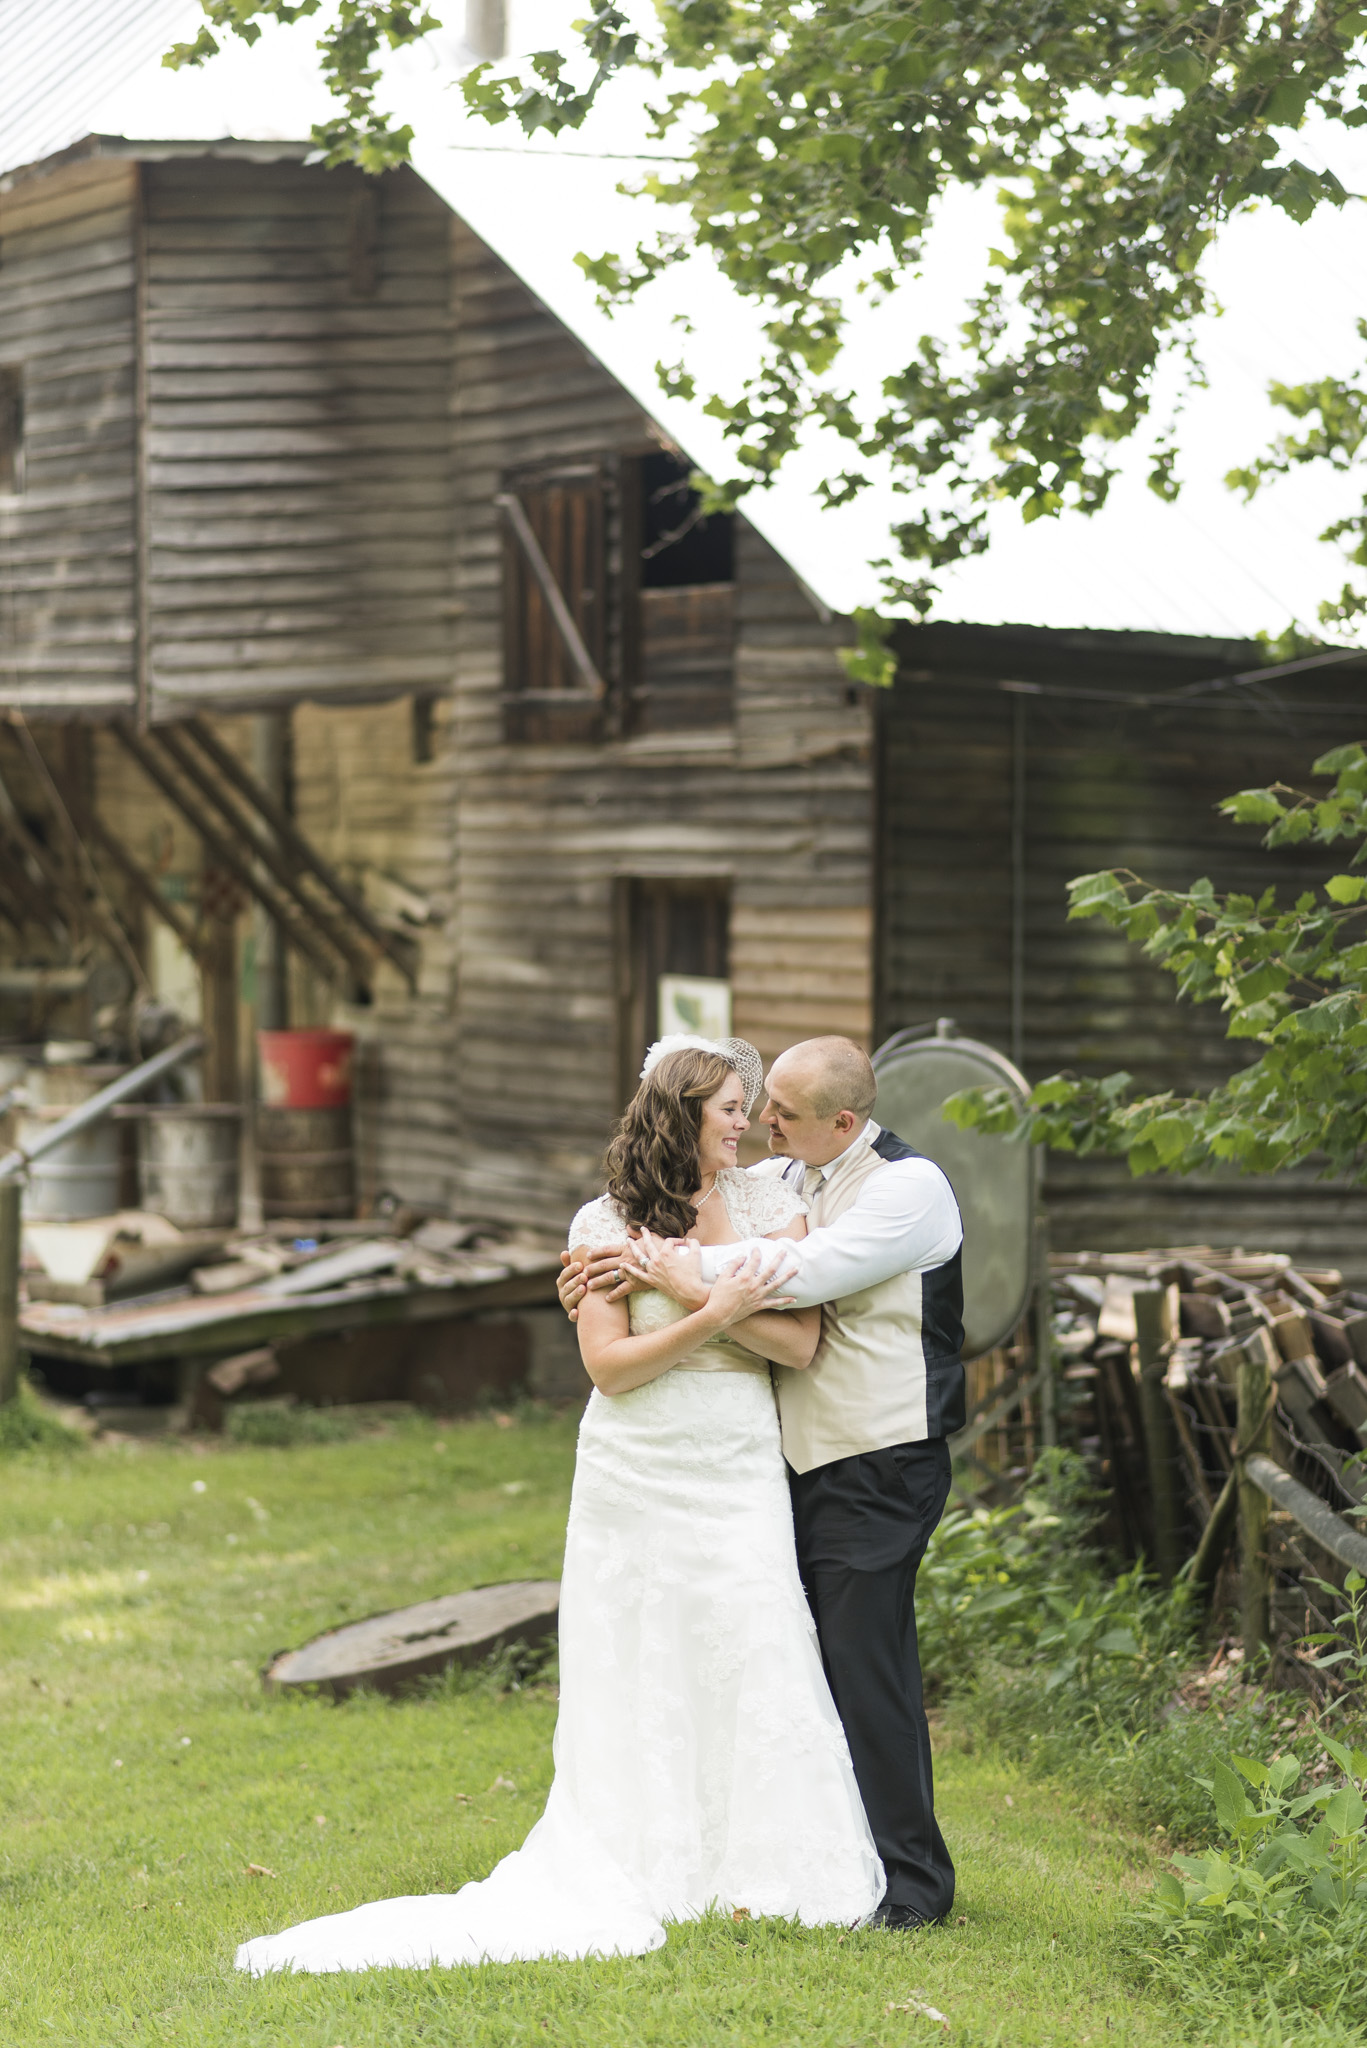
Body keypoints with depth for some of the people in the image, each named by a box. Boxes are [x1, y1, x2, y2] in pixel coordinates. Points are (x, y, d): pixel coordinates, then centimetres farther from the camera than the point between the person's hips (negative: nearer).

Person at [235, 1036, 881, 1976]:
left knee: (755, 1659, -3)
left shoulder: (771, 1207, 4)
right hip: (635, 1471, -2)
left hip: (738, 1470, 2)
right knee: (638, 1670, 1)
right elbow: (610, 1366, -9)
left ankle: (757, 1869, 7)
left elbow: (801, 1343, -5)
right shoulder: (604, 1225, -2)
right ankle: (645, 1869, 8)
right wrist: (714, 1312, -19)